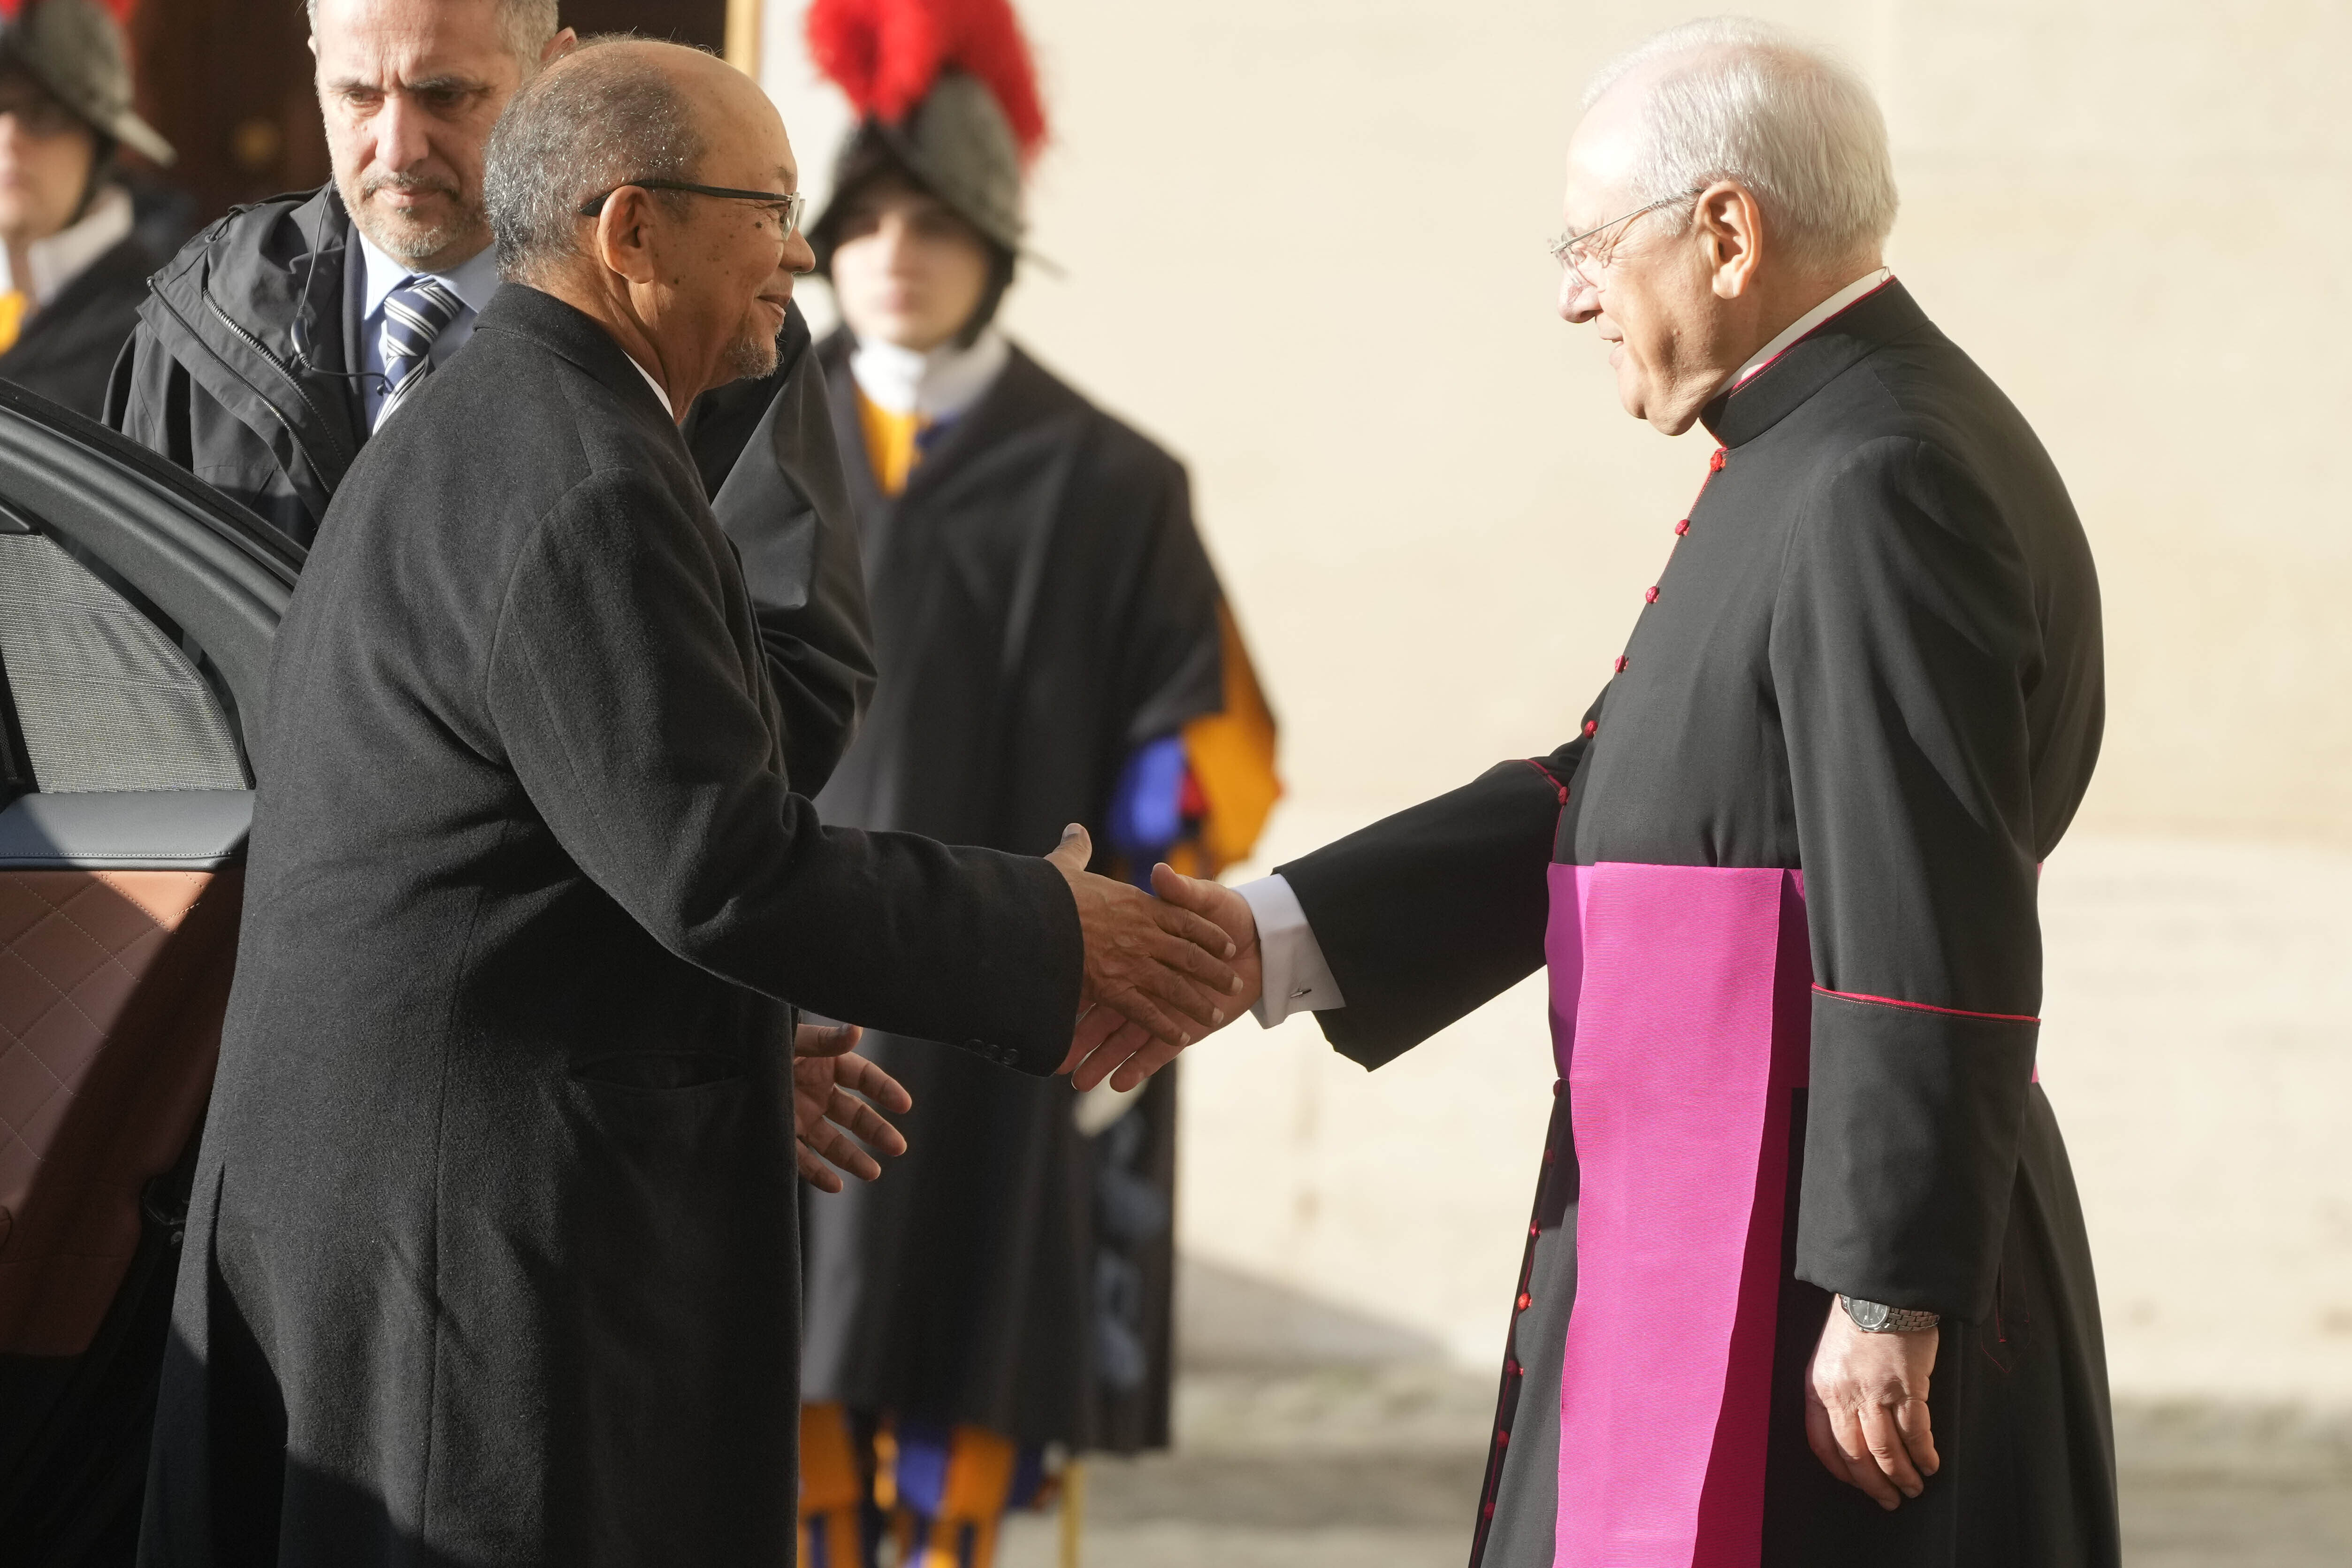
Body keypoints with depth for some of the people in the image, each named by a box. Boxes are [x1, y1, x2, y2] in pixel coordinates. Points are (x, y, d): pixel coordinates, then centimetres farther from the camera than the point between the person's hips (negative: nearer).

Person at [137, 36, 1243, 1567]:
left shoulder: (459, 448, 16)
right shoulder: (587, 491, -17)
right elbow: (724, 865, -22)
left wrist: (712, 1056, 24)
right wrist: (1049, 939, -12)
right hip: (519, 1234, -10)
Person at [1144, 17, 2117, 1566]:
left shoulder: (1881, 487, -17)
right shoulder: (1810, 464, 15)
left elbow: (1932, 933, -22)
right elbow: (1600, 802, 16)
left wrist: (1889, 1301, -23)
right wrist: (1274, 937, 8)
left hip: (1804, 1297, -10)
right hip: (1701, 1258, 10)